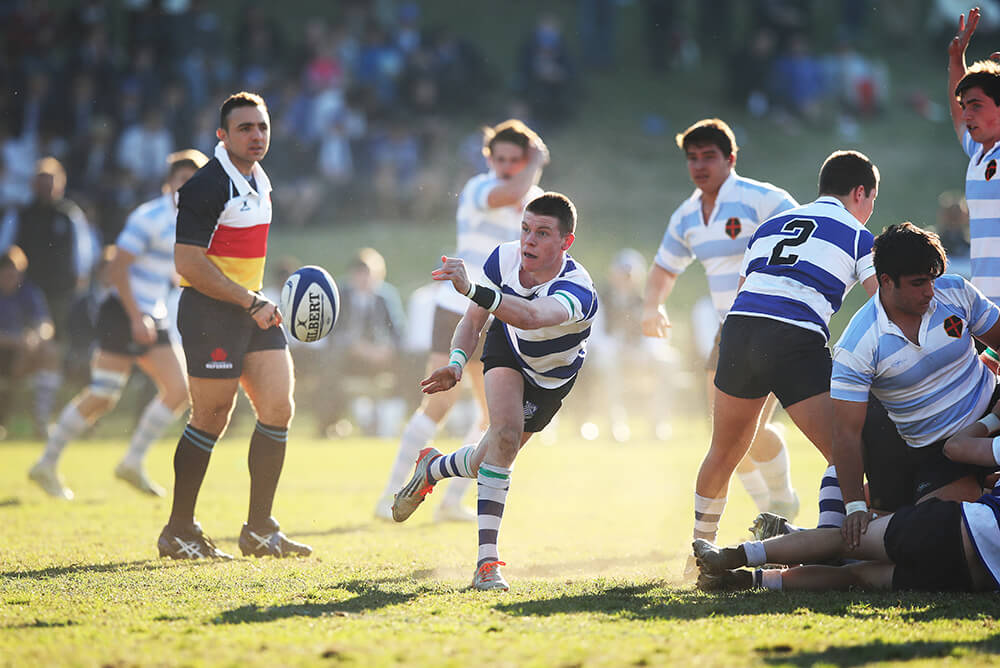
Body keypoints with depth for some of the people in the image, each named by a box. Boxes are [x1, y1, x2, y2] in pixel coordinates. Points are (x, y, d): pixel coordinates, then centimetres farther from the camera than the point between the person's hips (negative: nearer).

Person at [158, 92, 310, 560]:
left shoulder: (259, 180, 14)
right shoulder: (207, 186, -16)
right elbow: (188, 262, -21)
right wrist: (251, 303, -20)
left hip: (252, 309, 9)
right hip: (211, 312, -9)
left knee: (278, 408, 1)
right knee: (212, 419, -5)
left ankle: (259, 530, 9)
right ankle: (179, 532, 7)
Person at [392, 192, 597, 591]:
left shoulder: (579, 291, -41)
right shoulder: (504, 258, -25)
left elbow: (532, 316, -62)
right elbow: (473, 320, -11)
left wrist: (472, 290, -76)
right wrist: (457, 362, -31)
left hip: (552, 377, -1)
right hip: (507, 350, 1)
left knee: (487, 463, 2)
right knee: (506, 432, -26)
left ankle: (433, 468, 39)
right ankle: (487, 559, -25)